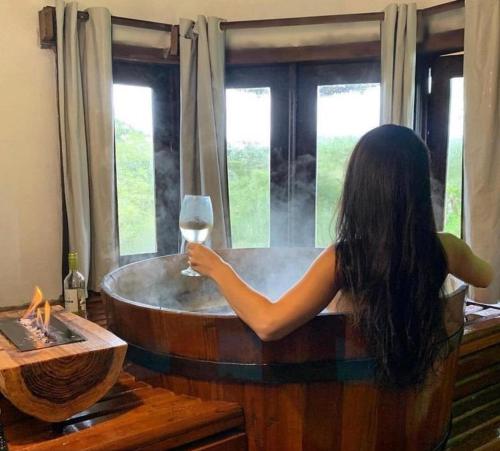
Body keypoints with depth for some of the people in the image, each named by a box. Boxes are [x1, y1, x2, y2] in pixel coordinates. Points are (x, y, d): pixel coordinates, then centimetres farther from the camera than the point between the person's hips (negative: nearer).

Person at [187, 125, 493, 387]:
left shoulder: (343, 257, -31)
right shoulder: (444, 249, -17)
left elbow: (268, 324, -39)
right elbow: (486, 277, 7)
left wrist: (217, 268, -23)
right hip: (423, 382, 4)